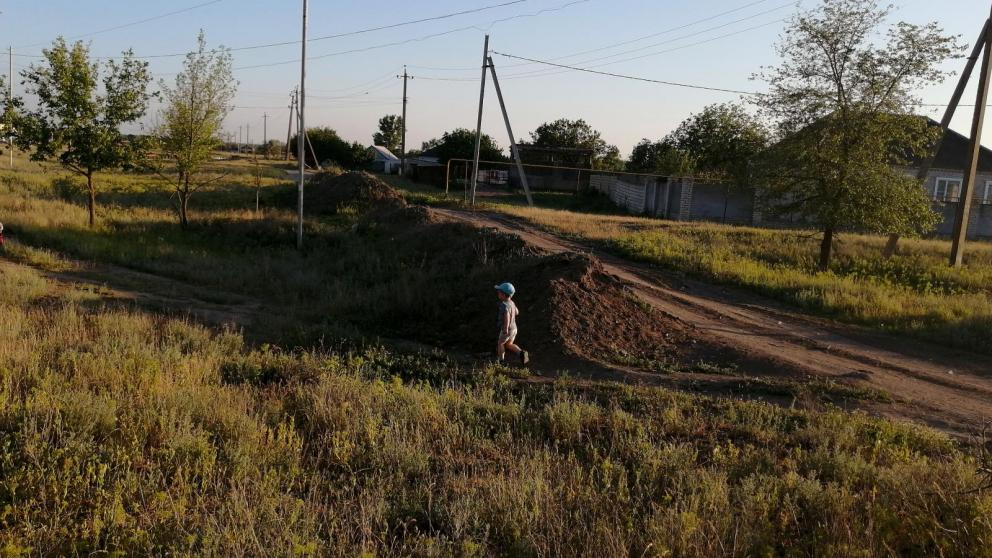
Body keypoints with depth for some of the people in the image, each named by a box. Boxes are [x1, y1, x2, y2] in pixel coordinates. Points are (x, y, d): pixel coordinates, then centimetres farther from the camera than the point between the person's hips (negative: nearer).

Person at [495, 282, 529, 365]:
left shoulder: (504, 305, -26)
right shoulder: (512, 303, 1)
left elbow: (507, 315, -43)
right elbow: (517, 312, 18)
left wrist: (506, 328, -48)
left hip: (507, 330, -8)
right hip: (514, 328, 8)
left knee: (500, 343, 17)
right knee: (509, 345, 22)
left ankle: (501, 360, 26)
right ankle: (521, 353, 3)